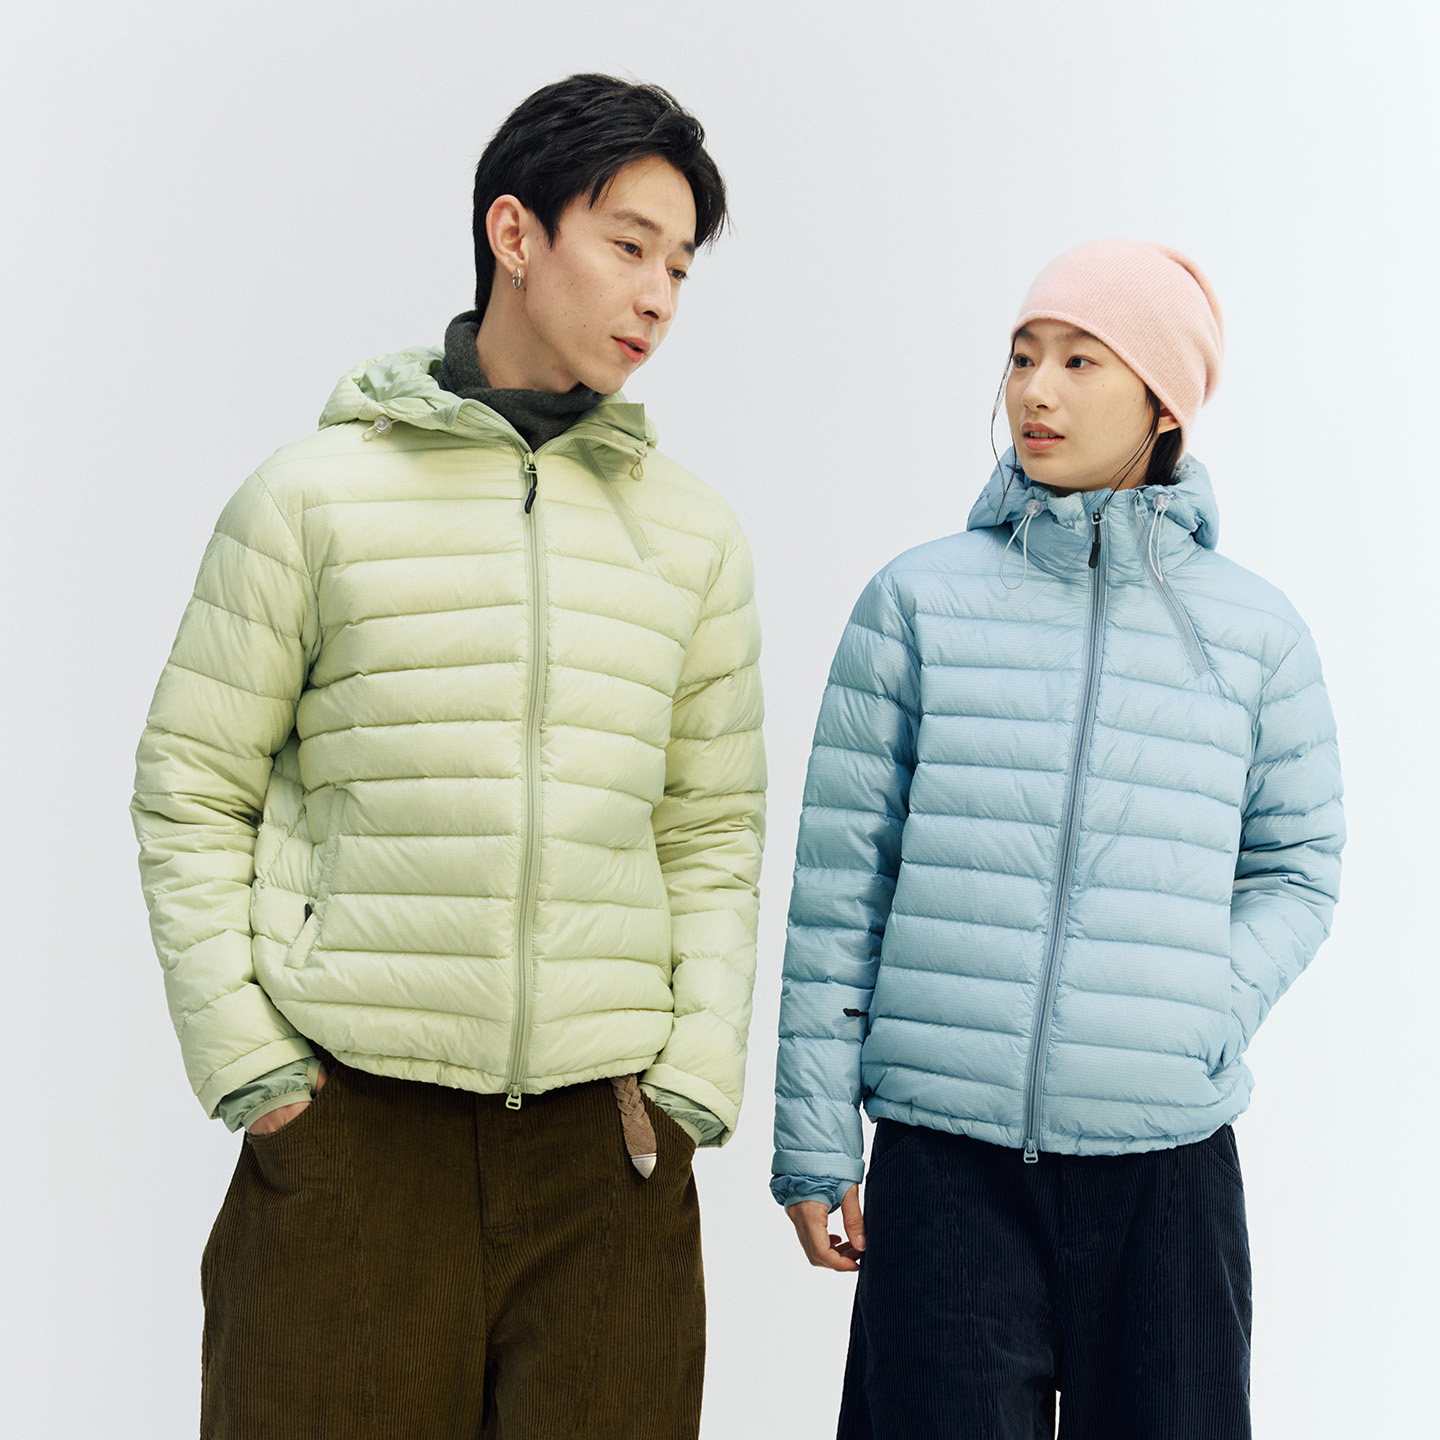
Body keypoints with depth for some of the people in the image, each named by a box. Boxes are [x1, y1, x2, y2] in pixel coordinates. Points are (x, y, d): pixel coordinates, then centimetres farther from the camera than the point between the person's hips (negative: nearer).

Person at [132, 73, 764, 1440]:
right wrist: (245, 1060, -5)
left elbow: (713, 830, 11)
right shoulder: (315, 496, 1)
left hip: (605, 1142, 3)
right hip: (351, 1123, -2)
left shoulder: (691, 533, 11)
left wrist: (696, 1076, 1)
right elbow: (190, 790, 2)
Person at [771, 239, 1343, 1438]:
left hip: (1169, 1159, 1)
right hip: (944, 1154, -1)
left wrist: (1207, 1017, -6)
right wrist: (815, 1139, 3)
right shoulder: (919, 601, 2)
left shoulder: (1254, 630, 5)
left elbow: (1297, 868, 13)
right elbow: (840, 877, 3)